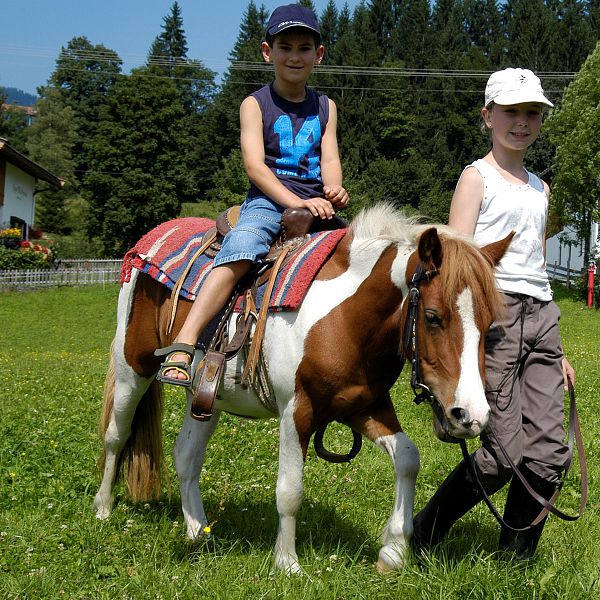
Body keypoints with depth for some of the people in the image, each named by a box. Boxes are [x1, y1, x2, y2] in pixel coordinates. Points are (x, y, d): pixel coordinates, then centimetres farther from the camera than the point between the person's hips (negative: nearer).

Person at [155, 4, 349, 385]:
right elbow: (254, 165, -8)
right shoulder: (256, 105, 4)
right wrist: (296, 202, -22)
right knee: (242, 248, -33)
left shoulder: (325, 108, 17)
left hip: (315, 205, 5)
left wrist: (334, 191, -18)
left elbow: (330, 160, 6)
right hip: (267, 201, -5)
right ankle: (183, 346, -40)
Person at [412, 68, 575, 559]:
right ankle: (424, 533, 10)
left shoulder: (539, 188, 22)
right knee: (506, 452, -10)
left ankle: (516, 561, 12)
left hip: (541, 316, 6)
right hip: (493, 311, -6)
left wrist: (557, 350, 20)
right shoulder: (478, 177, 3)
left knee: (549, 453, -2)